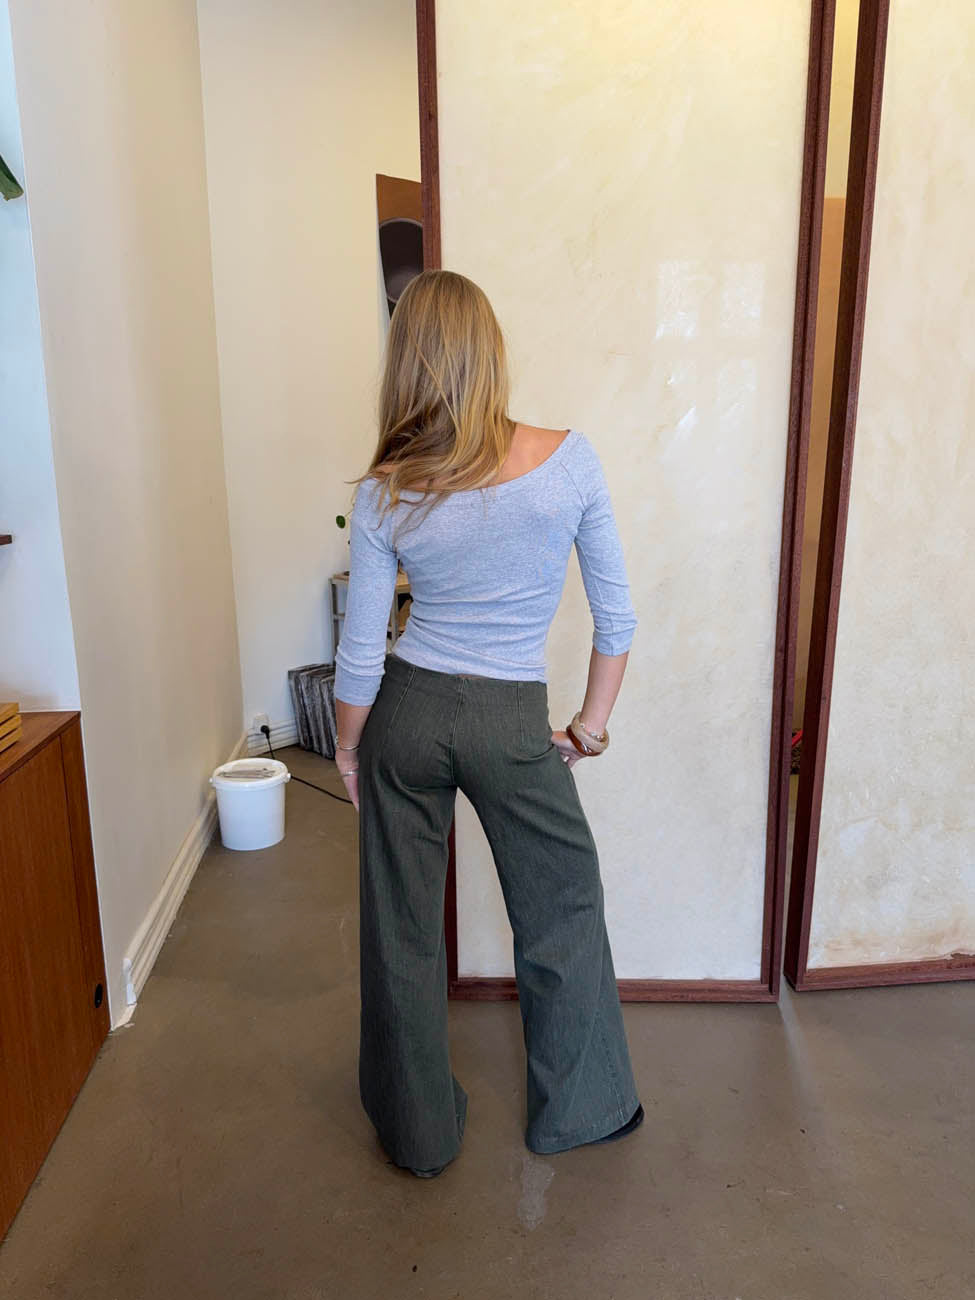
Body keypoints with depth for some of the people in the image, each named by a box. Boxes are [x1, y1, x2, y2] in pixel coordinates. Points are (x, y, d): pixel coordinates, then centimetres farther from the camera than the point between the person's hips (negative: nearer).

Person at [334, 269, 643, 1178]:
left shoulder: (384, 496, -10)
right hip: (512, 725, -1)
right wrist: (591, 728, 6)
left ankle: (418, 1130, 38)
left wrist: (348, 747, 11)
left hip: (407, 713, 2)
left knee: (402, 926, 18)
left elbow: (359, 658, -6)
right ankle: (579, 1108, 39)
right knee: (562, 911, 20)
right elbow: (617, 616, -6)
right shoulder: (569, 461, -11)